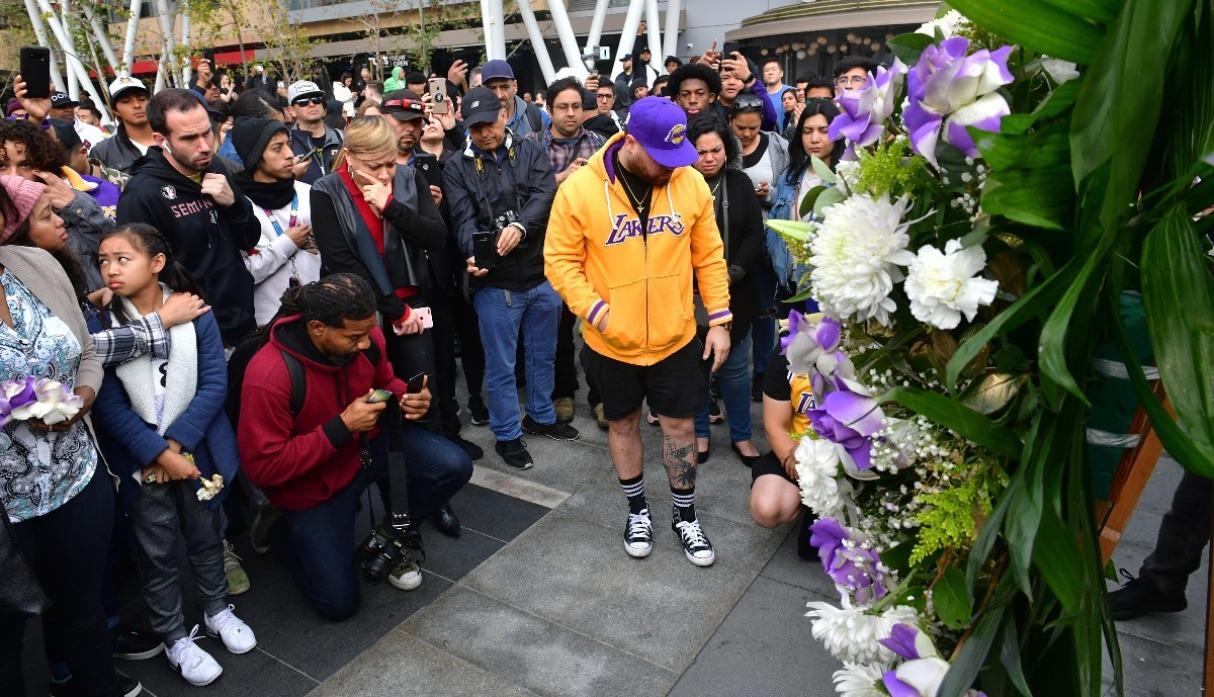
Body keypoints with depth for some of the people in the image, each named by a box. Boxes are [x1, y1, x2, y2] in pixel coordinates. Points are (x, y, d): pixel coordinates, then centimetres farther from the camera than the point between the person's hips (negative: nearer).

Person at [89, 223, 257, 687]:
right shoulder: (99, 326, -10)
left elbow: (214, 383, -10)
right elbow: (110, 406, -10)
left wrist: (175, 443, -15)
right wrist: (158, 454, -16)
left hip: (197, 448, 1)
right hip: (140, 459, -1)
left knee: (205, 533, 17)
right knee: (157, 550, 11)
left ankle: (216, 608, 40)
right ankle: (174, 637, 29)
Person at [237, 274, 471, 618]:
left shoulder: (366, 336, -16)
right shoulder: (269, 376, -32)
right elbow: (263, 467, -26)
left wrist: (407, 397, -17)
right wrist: (341, 428, -32)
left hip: (367, 444, 5)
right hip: (313, 484, -4)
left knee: (455, 467, -18)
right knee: (339, 603, -1)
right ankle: (285, 532, 27)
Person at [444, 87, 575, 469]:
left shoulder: (531, 151, 2)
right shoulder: (457, 167, -1)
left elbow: (545, 195, -14)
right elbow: (463, 219, -13)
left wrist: (521, 225, -33)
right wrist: (474, 253, -33)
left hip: (543, 274, 2)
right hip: (495, 283, -2)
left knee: (543, 354, 19)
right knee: (501, 365, 9)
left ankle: (541, 416, 41)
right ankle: (507, 434, 26)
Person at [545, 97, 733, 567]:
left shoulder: (691, 182, -6)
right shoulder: (579, 189, -14)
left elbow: (709, 255, 2)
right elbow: (560, 260, -9)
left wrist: (719, 319, 0)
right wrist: (596, 311, -20)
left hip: (676, 336, 1)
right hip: (611, 342, -1)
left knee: (679, 425, 12)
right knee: (623, 424, 16)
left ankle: (685, 517, 33)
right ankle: (637, 511, 39)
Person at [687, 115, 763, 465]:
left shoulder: (740, 183, 3)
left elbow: (755, 236, 1)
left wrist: (731, 276, -11)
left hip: (735, 293, 2)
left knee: (735, 366, 9)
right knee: (694, 365, 9)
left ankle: (741, 435, 25)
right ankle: (699, 433, 27)